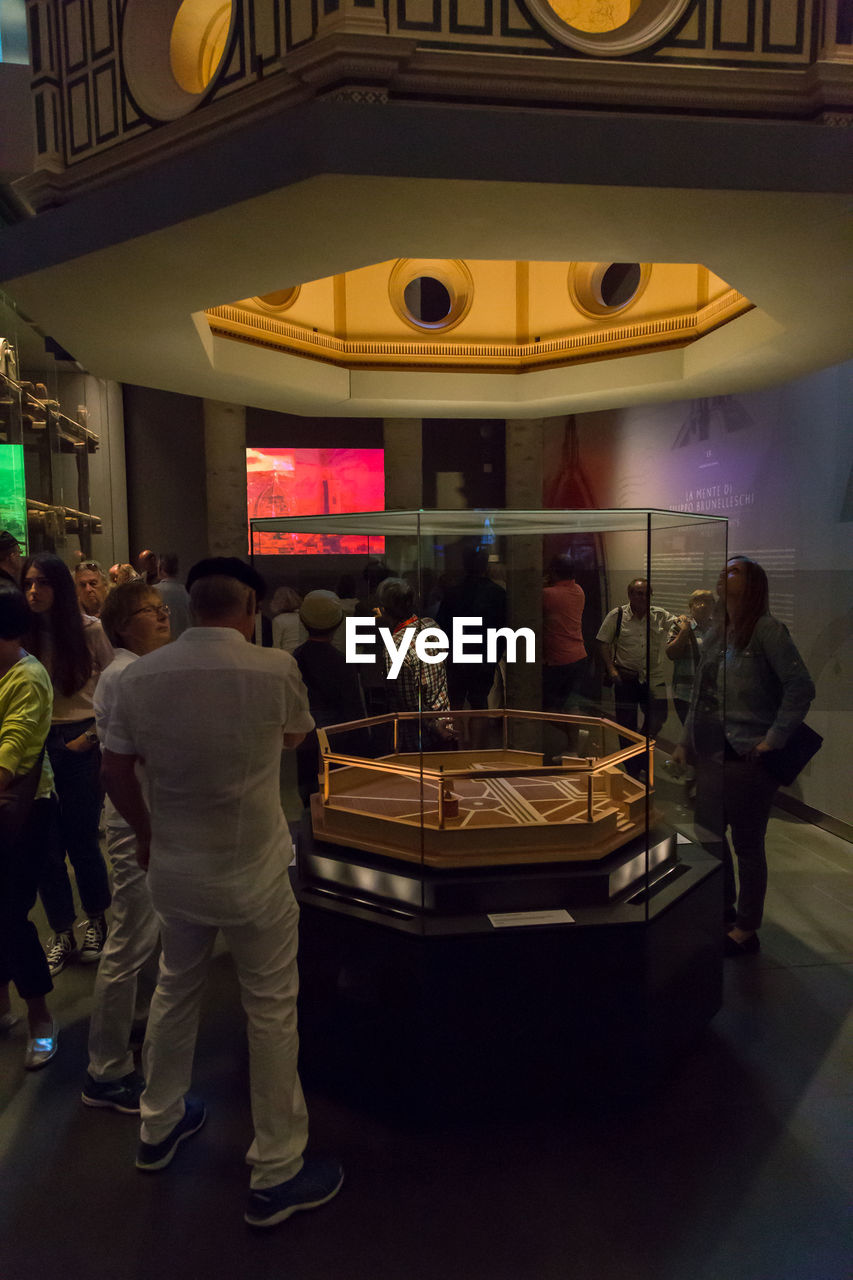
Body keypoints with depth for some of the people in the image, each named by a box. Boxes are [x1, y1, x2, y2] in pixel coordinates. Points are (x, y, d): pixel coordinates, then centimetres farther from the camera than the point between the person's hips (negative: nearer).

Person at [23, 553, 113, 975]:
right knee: (46, 843, 7)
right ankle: (62, 934, 24)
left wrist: (92, 735, -6)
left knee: (81, 838, 4)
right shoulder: (23, 635, 1)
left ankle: (95, 921, 28)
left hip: (81, 744, -2)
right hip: (37, 745, 2)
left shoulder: (89, 630, -5)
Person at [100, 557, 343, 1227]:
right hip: (253, 872, -4)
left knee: (176, 990, 25)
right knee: (271, 1010, 10)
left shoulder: (141, 675, -8)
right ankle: (276, 1175, 24)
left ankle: (160, 1128, 45)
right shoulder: (276, 669, -18)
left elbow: (116, 773, 1)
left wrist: (147, 833, 16)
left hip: (173, 868, 5)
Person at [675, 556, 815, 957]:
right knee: (709, 835, 15)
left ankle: (746, 931, 21)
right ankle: (725, 911, 36)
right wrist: (686, 742, 14)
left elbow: (801, 687, -15)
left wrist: (774, 740, -16)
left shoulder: (767, 629, -10)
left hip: (749, 758, -7)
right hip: (712, 755, 7)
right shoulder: (715, 634, 12)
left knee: (747, 844, 5)